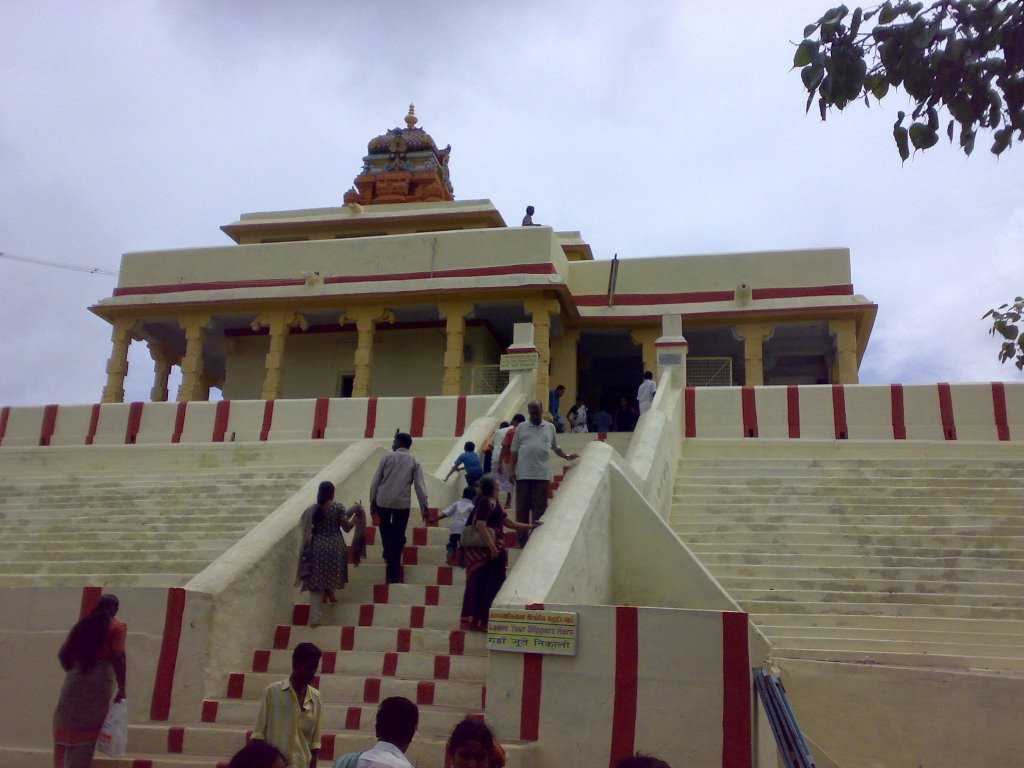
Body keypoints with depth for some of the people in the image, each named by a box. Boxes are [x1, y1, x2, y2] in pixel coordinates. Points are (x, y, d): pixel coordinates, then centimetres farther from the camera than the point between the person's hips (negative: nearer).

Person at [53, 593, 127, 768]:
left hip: (75, 679, 4)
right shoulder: (117, 627, -1)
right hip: (99, 681, -4)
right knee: (88, 730, 1)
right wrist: (122, 687, -8)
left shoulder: (83, 624, 14)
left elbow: (62, 654, 12)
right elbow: (117, 657, -13)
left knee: (67, 724, 13)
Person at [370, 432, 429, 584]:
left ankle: (387, 553, 21)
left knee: (385, 528, 28)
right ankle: (394, 574, 7)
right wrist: (424, 507, 1)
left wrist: (372, 501, 8)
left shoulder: (387, 457, 1)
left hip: (383, 501, 0)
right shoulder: (414, 462, 3)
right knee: (398, 536, 6)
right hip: (402, 503, 0)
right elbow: (419, 486, -4)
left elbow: (375, 481, 0)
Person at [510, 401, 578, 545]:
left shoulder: (550, 427, 12)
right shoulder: (521, 428, 8)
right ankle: (522, 537, 10)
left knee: (540, 506, 3)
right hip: (523, 474, -1)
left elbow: (555, 447, 19)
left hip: (542, 474, 1)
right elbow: (515, 451, 8)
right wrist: (513, 470, 2)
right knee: (522, 506, 3)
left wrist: (566, 456, 1)